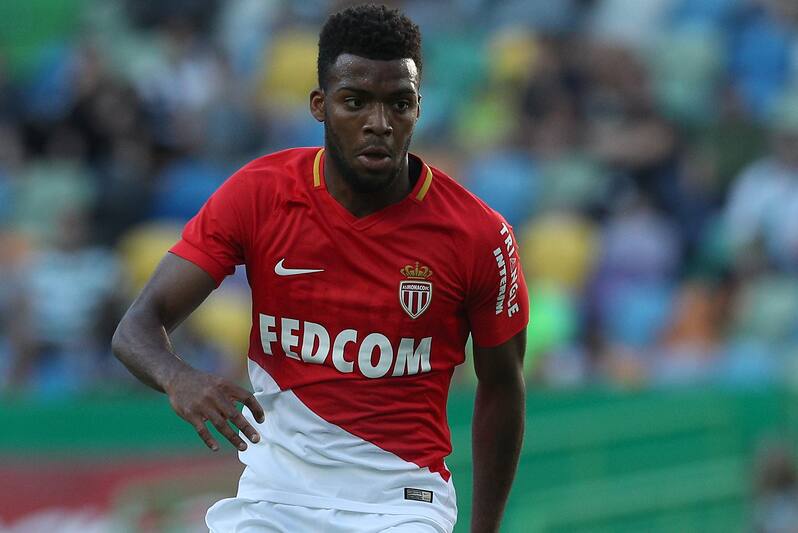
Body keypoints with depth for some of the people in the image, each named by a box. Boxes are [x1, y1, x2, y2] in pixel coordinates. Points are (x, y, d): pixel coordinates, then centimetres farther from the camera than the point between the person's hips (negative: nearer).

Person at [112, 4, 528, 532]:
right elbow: (137, 328, -11)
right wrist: (179, 379, -34)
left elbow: (502, 388, 4)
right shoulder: (258, 194, -8)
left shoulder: (480, 236, -11)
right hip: (276, 485, 2)